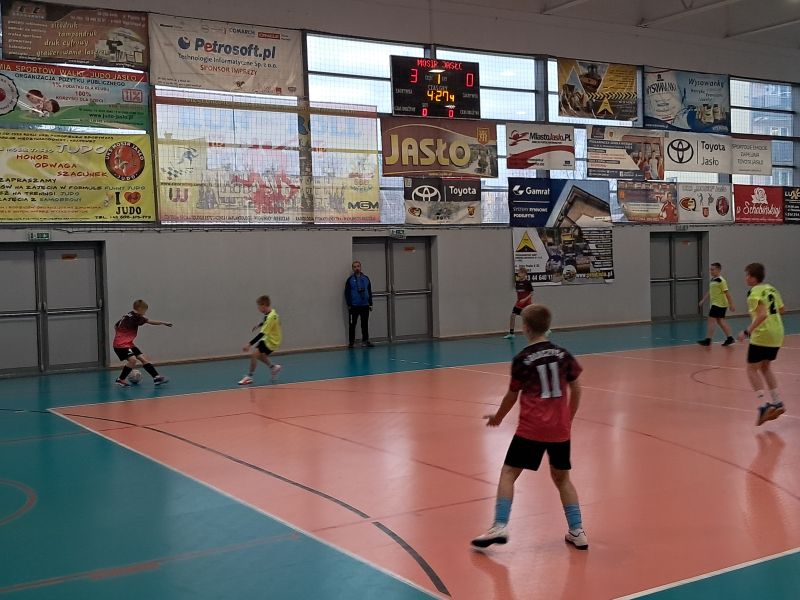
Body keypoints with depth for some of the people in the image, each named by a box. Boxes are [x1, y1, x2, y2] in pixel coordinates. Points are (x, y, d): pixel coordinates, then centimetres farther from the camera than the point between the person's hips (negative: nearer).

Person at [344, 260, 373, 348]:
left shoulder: (366, 278, 9)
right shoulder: (350, 279, 0)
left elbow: (369, 291, 11)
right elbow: (347, 293, -2)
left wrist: (370, 303, 7)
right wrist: (349, 305, -8)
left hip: (365, 306, 3)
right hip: (354, 306, -3)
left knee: (365, 324, 5)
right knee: (352, 324, 3)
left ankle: (365, 340, 12)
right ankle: (351, 341, 9)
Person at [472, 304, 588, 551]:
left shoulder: (522, 360, -7)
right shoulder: (563, 355, 4)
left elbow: (512, 396, 1)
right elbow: (576, 390, 9)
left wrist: (498, 417, 18)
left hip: (531, 429, -4)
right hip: (560, 429, 4)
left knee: (508, 473, 4)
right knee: (562, 478, 19)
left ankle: (500, 527, -7)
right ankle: (577, 531, 16)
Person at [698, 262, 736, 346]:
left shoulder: (721, 280, -16)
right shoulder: (712, 280, 11)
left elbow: (727, 293, -17)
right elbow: (709, 292, 22)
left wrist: (731, 305, -18)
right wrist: (703, 300, 21)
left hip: (719, 304, -9)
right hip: (716, 304, 9)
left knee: (711, 320, -8)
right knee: (720, 321, 12)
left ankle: (708, 340, -5)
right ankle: (729, 338, 18)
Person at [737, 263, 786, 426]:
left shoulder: (755, 293, -14)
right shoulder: (771, 289, 11)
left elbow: (762, 315, -25)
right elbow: (781, 310, 19)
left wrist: (747, 331, -22)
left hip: (762, 335, -8)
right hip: (777, 334, 8)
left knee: (752, 369, 1)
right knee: (765, 367, 22)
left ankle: (763, 405, -11)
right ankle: (776, 402, 18)